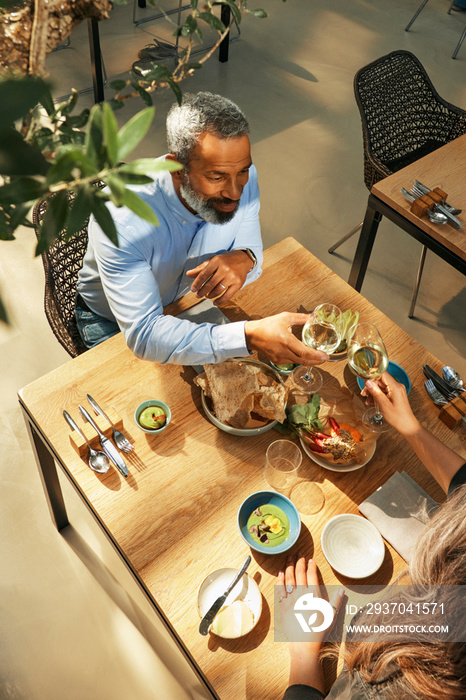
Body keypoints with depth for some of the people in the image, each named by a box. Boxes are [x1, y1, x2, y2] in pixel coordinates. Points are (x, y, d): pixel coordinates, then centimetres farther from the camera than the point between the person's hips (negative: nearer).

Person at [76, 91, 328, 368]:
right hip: (114, 322, -3)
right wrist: (248, 336, -55)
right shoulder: (121, 219, -38)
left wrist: (245, 260, -36)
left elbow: (251, 247, -8)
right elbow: (143, 334, -41)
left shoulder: (243, 179, -21)